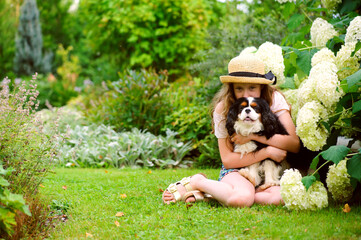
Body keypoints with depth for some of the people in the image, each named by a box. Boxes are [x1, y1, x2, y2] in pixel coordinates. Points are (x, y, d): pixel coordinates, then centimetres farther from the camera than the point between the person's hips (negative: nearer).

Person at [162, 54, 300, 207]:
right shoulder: (223, 109, -10)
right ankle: (197, 183, -7)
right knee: (242, 198, -38)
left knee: (281, 197, -33)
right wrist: (267, 152, -19)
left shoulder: (275, 99, -7)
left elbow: (294, 144, -15)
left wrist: (253, 135, -22)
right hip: (236, 169, -3)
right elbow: (227, 159, -11)